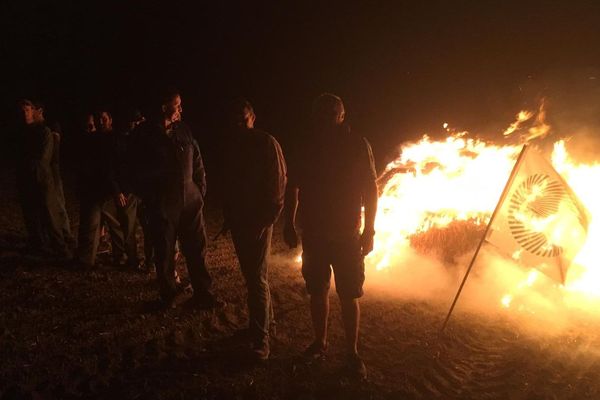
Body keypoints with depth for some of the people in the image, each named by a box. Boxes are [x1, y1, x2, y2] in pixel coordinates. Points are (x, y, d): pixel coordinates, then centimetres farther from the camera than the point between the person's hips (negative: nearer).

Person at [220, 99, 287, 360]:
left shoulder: (267, 143, -7)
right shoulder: (230, 145, 9)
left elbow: (279, 181, -8)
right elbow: (227, 183, 13)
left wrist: (270, 215, -14)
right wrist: (228, 216, 9)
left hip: (260, 220, -6)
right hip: (238, 220, 6)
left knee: (257, 277, -7)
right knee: (251, 274, 15)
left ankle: (260, 339, 0)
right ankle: (267, 319, 34)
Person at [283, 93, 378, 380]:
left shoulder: (357, 145, -6)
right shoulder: (308, 147, 1)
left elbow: (370, 189, -4)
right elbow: (293, 185, 8)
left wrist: (369, 230, -7)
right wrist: (289, 224, 6)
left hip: (347, 235, -2)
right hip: (313, 233, 3)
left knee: (348, 296, 2)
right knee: (317, 291, 12)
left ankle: (352, 353, 18)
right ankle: (320, 343, 30)